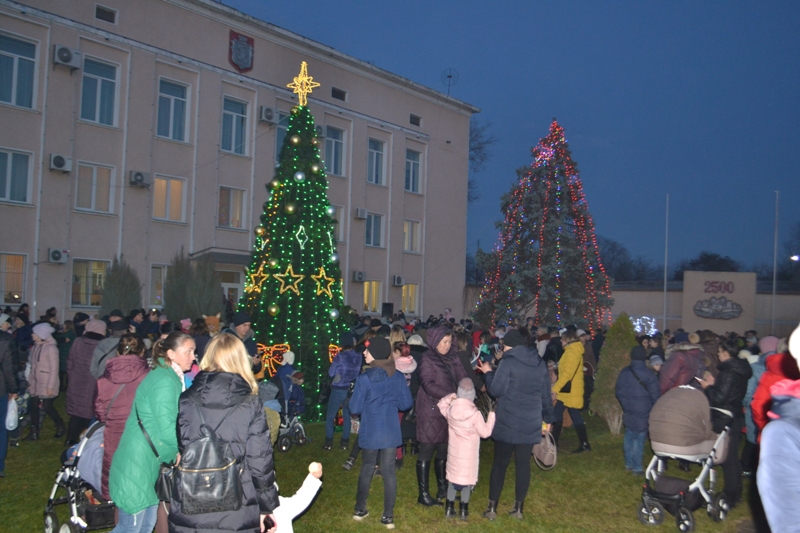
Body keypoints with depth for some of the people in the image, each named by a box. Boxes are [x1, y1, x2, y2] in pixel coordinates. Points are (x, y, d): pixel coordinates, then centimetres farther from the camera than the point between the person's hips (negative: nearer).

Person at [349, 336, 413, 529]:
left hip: (370, 432, -2)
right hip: (391, 431, 2)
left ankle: (360, 509, 29)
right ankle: (388, 516, 13)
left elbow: (355, 408, -12)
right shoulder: (398, 376, -5)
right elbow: (406, 404, 1)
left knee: (367, 468, 16)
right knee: (389, 471, 9)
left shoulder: (364, 378, -17)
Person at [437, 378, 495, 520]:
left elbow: (442, 405, 15)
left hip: (454, 451, 3)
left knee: (452, 478, 15)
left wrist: (450, 397, 8)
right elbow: (485, 432, -11)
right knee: (467, 479, 10)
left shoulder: (450, 409, -9)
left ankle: (449, 508, 21)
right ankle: (463, 510, 17)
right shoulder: (475, 414, -20)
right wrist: (491, 415, -5)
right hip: (469, 454, -3)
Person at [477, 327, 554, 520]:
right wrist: (548, 418, 21)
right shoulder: (540, 363, 7)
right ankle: (518, 508, 16)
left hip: (508, 422, -4)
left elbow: (496, 390, -12)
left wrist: (488, 373, 4)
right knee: (523, 463, 11)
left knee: (500, 463, 5)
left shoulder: (508, 362, -11)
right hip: (531, 423, 4)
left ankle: (492, 507, 9)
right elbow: (546, 394, 12)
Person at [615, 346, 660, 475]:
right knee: (639, 439, -1)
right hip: (643, 412, -5)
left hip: (628, 411, 5)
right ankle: (637, 468, 3)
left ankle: (628, 464, 23)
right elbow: (654, 395, -9)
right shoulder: (649, 374, -11)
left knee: (629, 436, 15)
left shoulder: (624, 372, 3)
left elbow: (618, 391, 9)